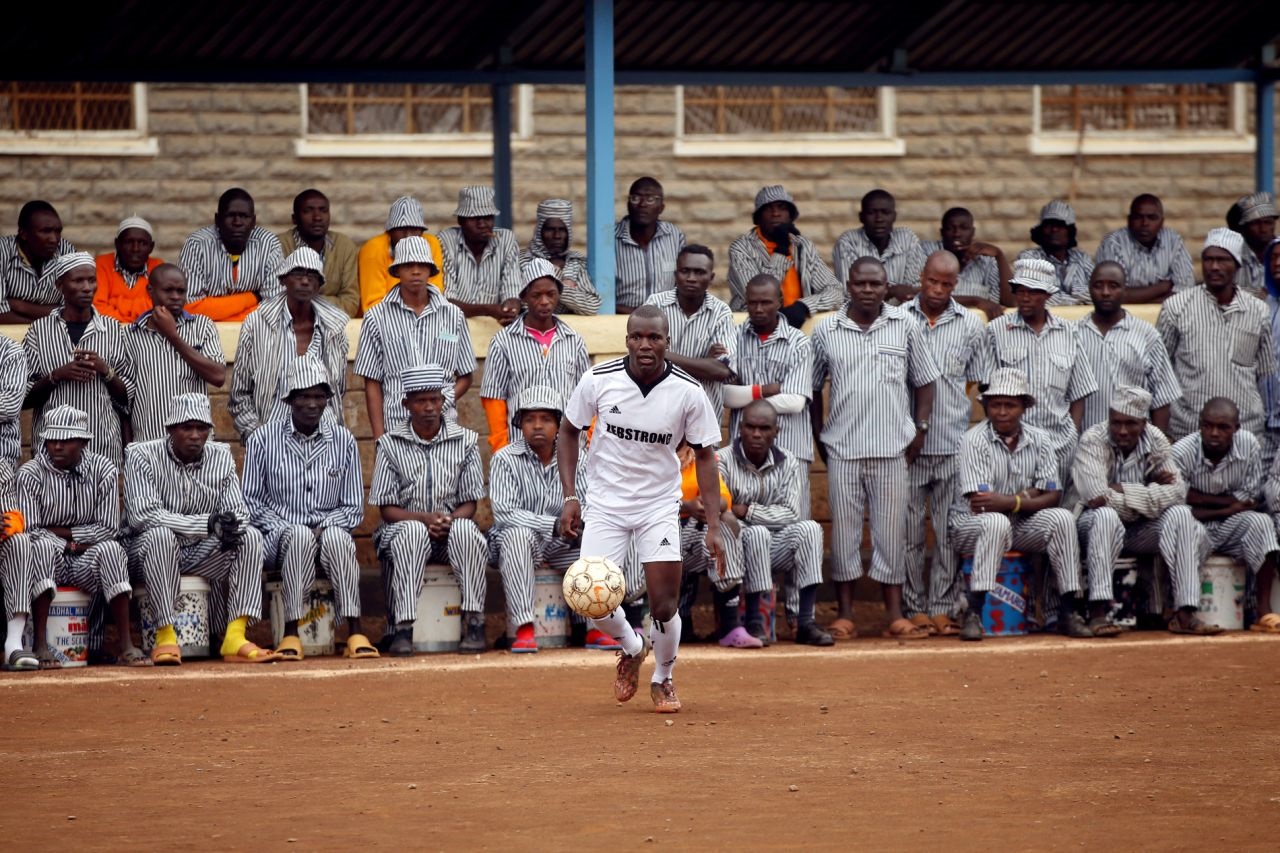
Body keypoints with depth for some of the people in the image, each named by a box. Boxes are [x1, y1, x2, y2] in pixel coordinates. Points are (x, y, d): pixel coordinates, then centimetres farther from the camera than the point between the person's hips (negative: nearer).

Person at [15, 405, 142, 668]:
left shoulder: (103, 469, -1)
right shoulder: (30, 474, -6)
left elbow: (108, 529, -5)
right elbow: (29, 532, -11)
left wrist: (59, 532, -9)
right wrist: (72, 543, -16)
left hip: (85, 566, 2)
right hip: (46, 562, -2)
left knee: (110, 548, -29)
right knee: (43, 546, -35)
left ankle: (125, 644, -31)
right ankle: (40, 645, -38)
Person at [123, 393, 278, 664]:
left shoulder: (221, 456, 4)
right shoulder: (142, 456, -12)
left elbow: (238, 510, 0)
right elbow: (142, 515, -23)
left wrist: (233, 525, -28)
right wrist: (208, 523, -29)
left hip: (203, 552, 4)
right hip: (151, 551, -4)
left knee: (250, 536, -19)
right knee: (160, 534, -37)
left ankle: (235, 637, -29)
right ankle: (165, 638, -36)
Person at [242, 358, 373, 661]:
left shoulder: (343, 441, 8)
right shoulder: (263, 439, 4)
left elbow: (354, 508, 10)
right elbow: (251, 501, 4)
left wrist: (323, 526, -10)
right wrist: (283, 528, -12)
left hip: (329, 530, 1)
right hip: (279, 539, -1)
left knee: (336, 537, -34)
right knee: (299, 535, -36)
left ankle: (354, 633, -40)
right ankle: (291, 633, -38)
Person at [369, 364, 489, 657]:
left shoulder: (464, 441, 6)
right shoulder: (390, 444, 3)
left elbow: (470, 503, 6)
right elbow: (387, 508, 0)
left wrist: (450, 520, -17)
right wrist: (425, 519, -18)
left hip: (452, 526, 1)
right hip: (406, 524, -1)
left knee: (466, 529, -34)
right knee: (412, 531, -37)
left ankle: (474, 622, -34)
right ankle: (403, 628, -43)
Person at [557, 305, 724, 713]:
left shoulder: (688, 391, -13)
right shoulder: (599, 380, -12)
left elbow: (704, 455, -3)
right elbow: (569, 432, 4)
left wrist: (713, 526, -8)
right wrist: (569, 496, -5)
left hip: (659, 507, 0)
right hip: (605, 505, 1)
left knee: (664, 607, -8)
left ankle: (663, 679, 23)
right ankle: (631, 647, 23)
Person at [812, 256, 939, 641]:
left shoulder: (905, 327, 5)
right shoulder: (826, 331, 4)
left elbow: (924, 381, 11)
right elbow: (813, 386, 11)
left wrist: (919, 428, 3)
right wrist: (819, 435, 7)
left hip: (892, 448, 0)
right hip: (842, 448, 0)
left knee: (891, 529, 2)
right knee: (844, 528, 3)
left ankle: (895, 614, 6)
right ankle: (845, 615, 9)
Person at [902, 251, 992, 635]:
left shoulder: (970, 326, 7)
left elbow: (985, 386, 11)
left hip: (954, 445, 1)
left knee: (951, 531, 1)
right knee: (908, 529, 2)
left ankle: (943, 607, 5)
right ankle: (913, 608, 8)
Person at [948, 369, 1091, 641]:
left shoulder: (1039, 440, 1)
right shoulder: (975, 440, -12)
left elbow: (1052, 496, -7)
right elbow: (980, 503, -21)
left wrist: (1011, 502, -23)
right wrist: (1027, 497, -14)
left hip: (1021, 526, 4)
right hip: (970, 525, -4)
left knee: (1062, 518, -21)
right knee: (996, 522, -37)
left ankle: (1068, 612, -18)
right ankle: (974, 614, -36)